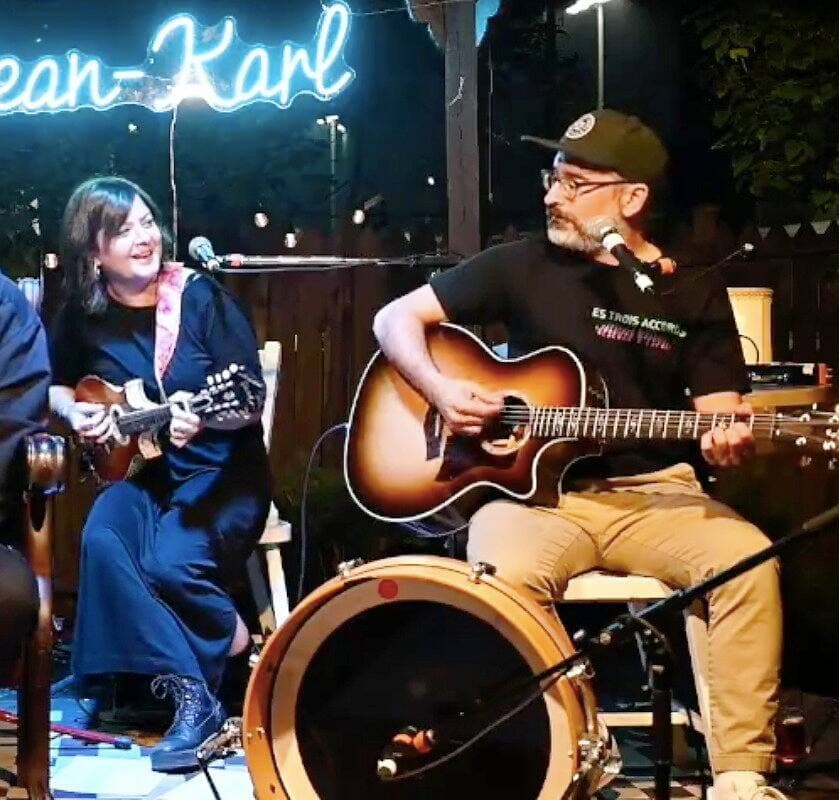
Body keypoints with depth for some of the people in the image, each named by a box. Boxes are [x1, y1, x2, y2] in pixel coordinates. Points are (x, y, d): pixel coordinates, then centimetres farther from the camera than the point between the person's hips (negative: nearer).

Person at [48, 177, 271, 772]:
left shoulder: (201, 297, -10)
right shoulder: (83, 316, 1)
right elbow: (52, 385, 20)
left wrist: (203, 419, -32)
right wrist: (74, 411, -2)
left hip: (222, 470, -4)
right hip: (139, 470, 4)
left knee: (170, 562, -30)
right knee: (102, 542, -28)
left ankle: (195, 693, -2)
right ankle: (191, 693, -20)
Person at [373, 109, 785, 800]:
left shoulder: (695, 292, 7)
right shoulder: (524, 265, 6)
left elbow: (719, 410, 3)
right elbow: (397, 318, 9)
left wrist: (730, 439, -21)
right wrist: (443, 389, -9)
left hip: (655, 494, 1)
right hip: (537, 491, 0)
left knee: (748, 558, -29)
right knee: (507, 574, -35)